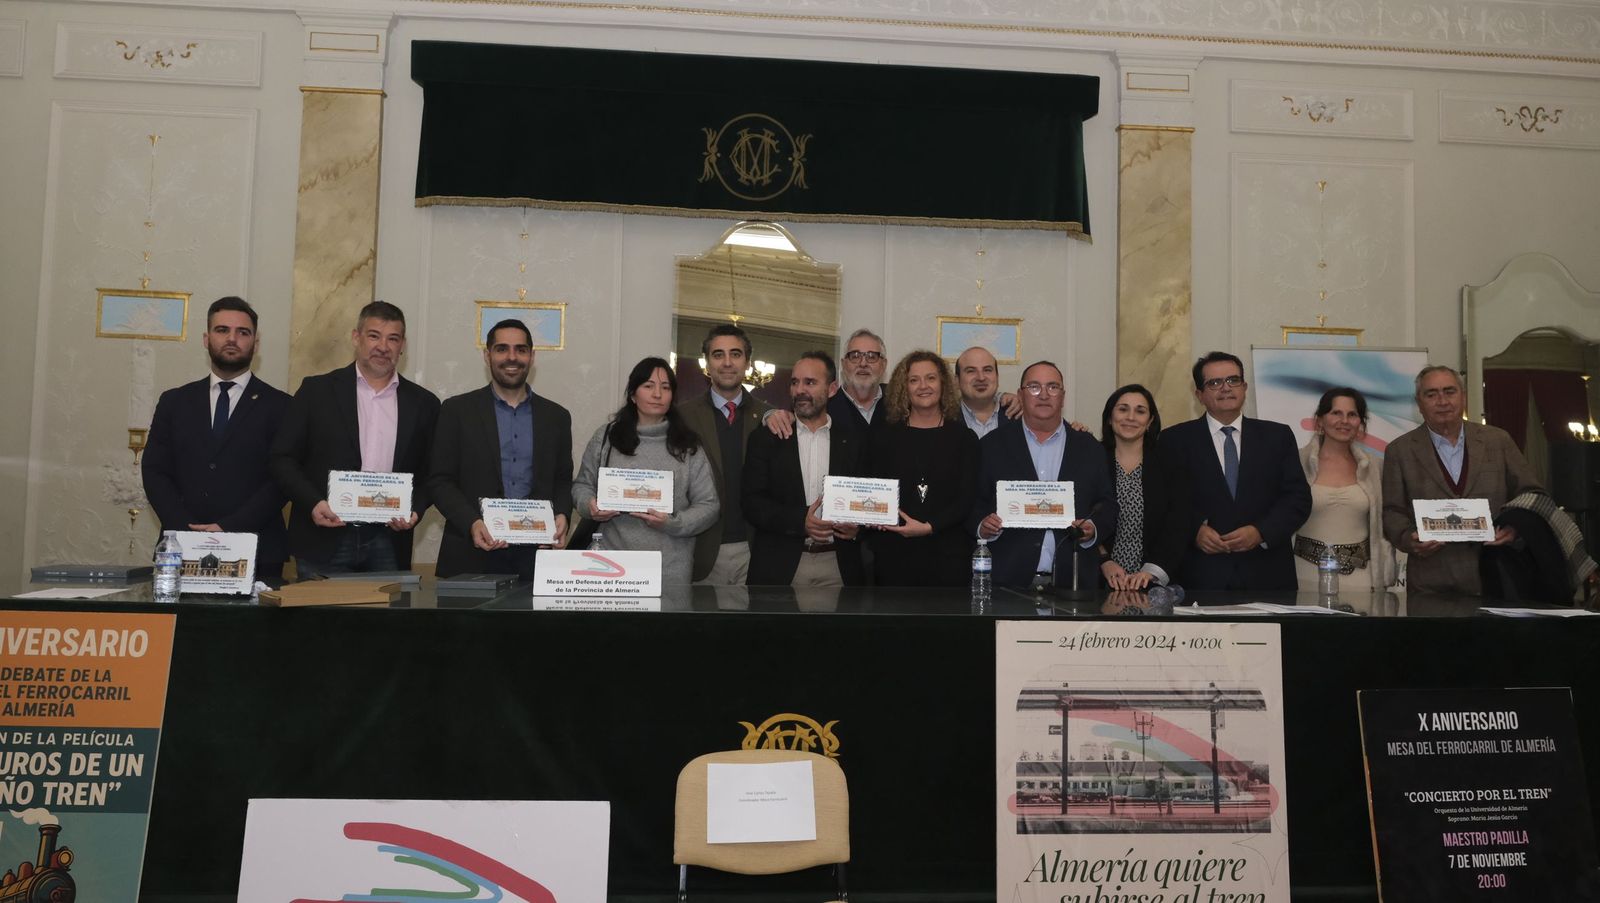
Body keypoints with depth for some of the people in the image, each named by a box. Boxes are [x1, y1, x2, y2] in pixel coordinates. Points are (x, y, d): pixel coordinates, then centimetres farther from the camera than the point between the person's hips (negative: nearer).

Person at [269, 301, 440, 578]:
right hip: (324, 542, -1)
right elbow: (283, 458, 4)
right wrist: (313, 503, -11)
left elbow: (429, 475, 12)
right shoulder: (317, 391, 5)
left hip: (388, 545, 1)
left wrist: (415, 511, -6)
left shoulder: (423, 403, 9)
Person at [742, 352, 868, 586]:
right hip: (779, 566, -1)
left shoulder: (854, 441, 8)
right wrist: (800, 520, -16)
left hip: (839, 566, 1)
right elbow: (752, 501, -2)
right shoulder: (765, 439, 4)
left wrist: (857, 526, -12)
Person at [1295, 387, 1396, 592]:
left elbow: (1382, 528, 12)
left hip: (1360, 576, 2)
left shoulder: (1373, 466, 8)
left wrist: (1385, 580, 7)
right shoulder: (1299, 462, 0)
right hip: (1309, 575, -2)